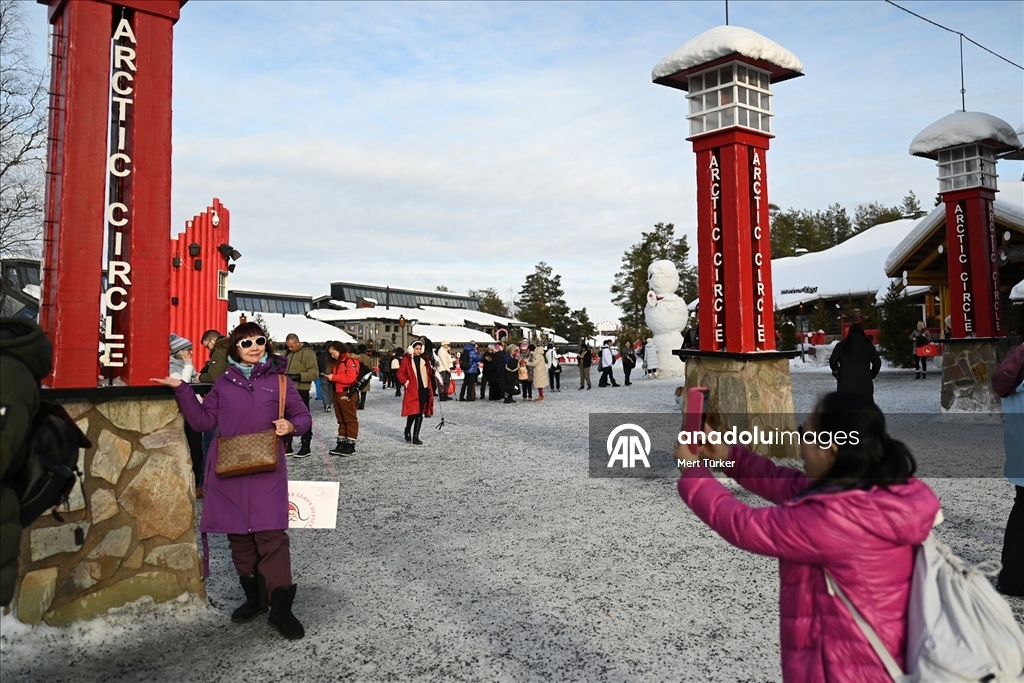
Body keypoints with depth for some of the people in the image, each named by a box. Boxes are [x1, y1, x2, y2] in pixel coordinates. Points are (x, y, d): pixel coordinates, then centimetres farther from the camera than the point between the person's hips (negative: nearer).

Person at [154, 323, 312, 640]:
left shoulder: (279, 381, 5)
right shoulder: (224, 383, 11)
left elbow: (303, 416, 8)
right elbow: (204, 420, 9)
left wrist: (291, 425, -14)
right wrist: (182, 390, 3)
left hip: (266, 470, -3)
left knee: (271, 534, -10)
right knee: (238, 535, 9)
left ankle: (281, 608, -4)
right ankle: (253, 597, 25)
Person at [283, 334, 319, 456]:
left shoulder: (307, 353, -12)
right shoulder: (289, 353, 12)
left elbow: (314, 373, -18)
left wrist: (298, 376, -25)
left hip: (301, 391, -8)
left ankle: (305, 447, 11)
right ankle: (286, 447, 23)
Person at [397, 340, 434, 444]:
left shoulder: (424, 359, 12)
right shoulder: (407, 359, -2)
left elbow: (428, 372, 19)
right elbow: (400, 373, -2)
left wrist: (429, 385, 9)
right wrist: (406, 382, -11)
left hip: (423, 389, 5)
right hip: (412, 390, -4)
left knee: (420, 414, 4)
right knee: (413, 412, -8)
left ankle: (415, 437, 9)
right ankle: (408, 431, 19)